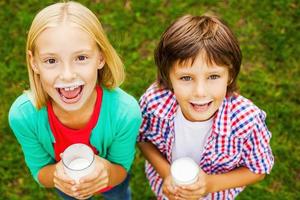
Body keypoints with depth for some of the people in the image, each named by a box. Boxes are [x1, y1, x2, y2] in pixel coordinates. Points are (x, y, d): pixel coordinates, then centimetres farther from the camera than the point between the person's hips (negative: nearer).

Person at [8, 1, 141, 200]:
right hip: (65, 184, 1)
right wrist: (57, 174, -42)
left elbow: (121, 169, -21)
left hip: (110, 181, 0)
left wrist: (107, 171, -45)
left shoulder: (126, 111, -39)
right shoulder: (22, 115, -36)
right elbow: (40, 173, -18)